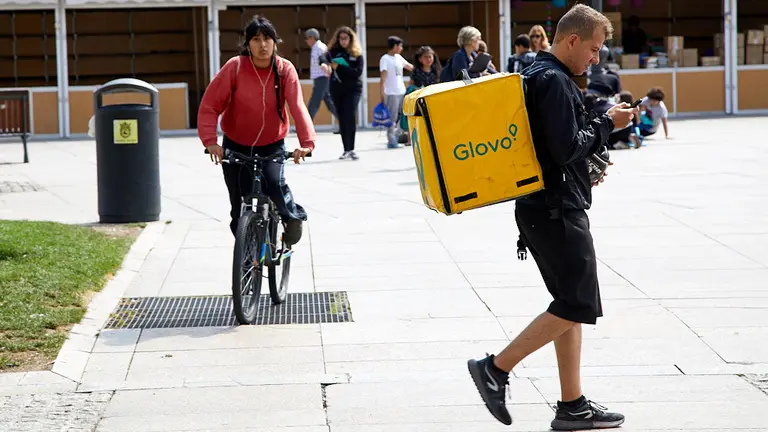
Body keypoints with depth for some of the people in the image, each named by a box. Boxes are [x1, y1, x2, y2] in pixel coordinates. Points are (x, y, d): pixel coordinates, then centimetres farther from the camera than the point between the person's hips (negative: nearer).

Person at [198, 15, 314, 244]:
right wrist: (210, 140, -32)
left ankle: (293, 218, 4)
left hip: (272, 144, 0)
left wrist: (307, 141, -38)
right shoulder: (234, 67, -17)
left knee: (275, 183, -26)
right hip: (236, 145, 0)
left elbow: (297, 106, -24)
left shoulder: (285, 70, -14)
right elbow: (210, 105, -19)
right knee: (240, 203, 2)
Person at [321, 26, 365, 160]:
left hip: (353, 89, -3)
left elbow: (358, 72, -10)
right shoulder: (334, 51, 5)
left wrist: (339, 67, -16)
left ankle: (351, 149, -16)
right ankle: (347, 149, 15)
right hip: (336, 89, 3)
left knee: (350, 116, -17)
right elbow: (324, 57, -16)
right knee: (342, 119, 6)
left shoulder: (357, 54, 2)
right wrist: (324, 63, -41)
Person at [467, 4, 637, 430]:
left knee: (570, 303, 10)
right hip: (557, 208, -11)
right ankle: (496, 367, -6)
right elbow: (567, 148, -21)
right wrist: (607, 122, -8)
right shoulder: (555, 81, -15)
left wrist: (585, 167, 15)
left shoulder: (537, 75, 17)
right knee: (579, 305, -8)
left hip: (545, 206, 11)